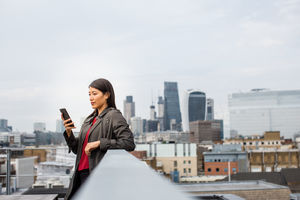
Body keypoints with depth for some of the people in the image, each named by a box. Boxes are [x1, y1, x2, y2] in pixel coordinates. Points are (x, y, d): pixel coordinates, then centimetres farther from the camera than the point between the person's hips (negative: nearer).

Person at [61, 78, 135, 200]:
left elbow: (129, 143, -17)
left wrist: (99, 143, -17)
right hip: (82, 173, 7)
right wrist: (68, 132, 1)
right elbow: (77, 149, 19)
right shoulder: (89, 119, 18)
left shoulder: (114, 116, -5)